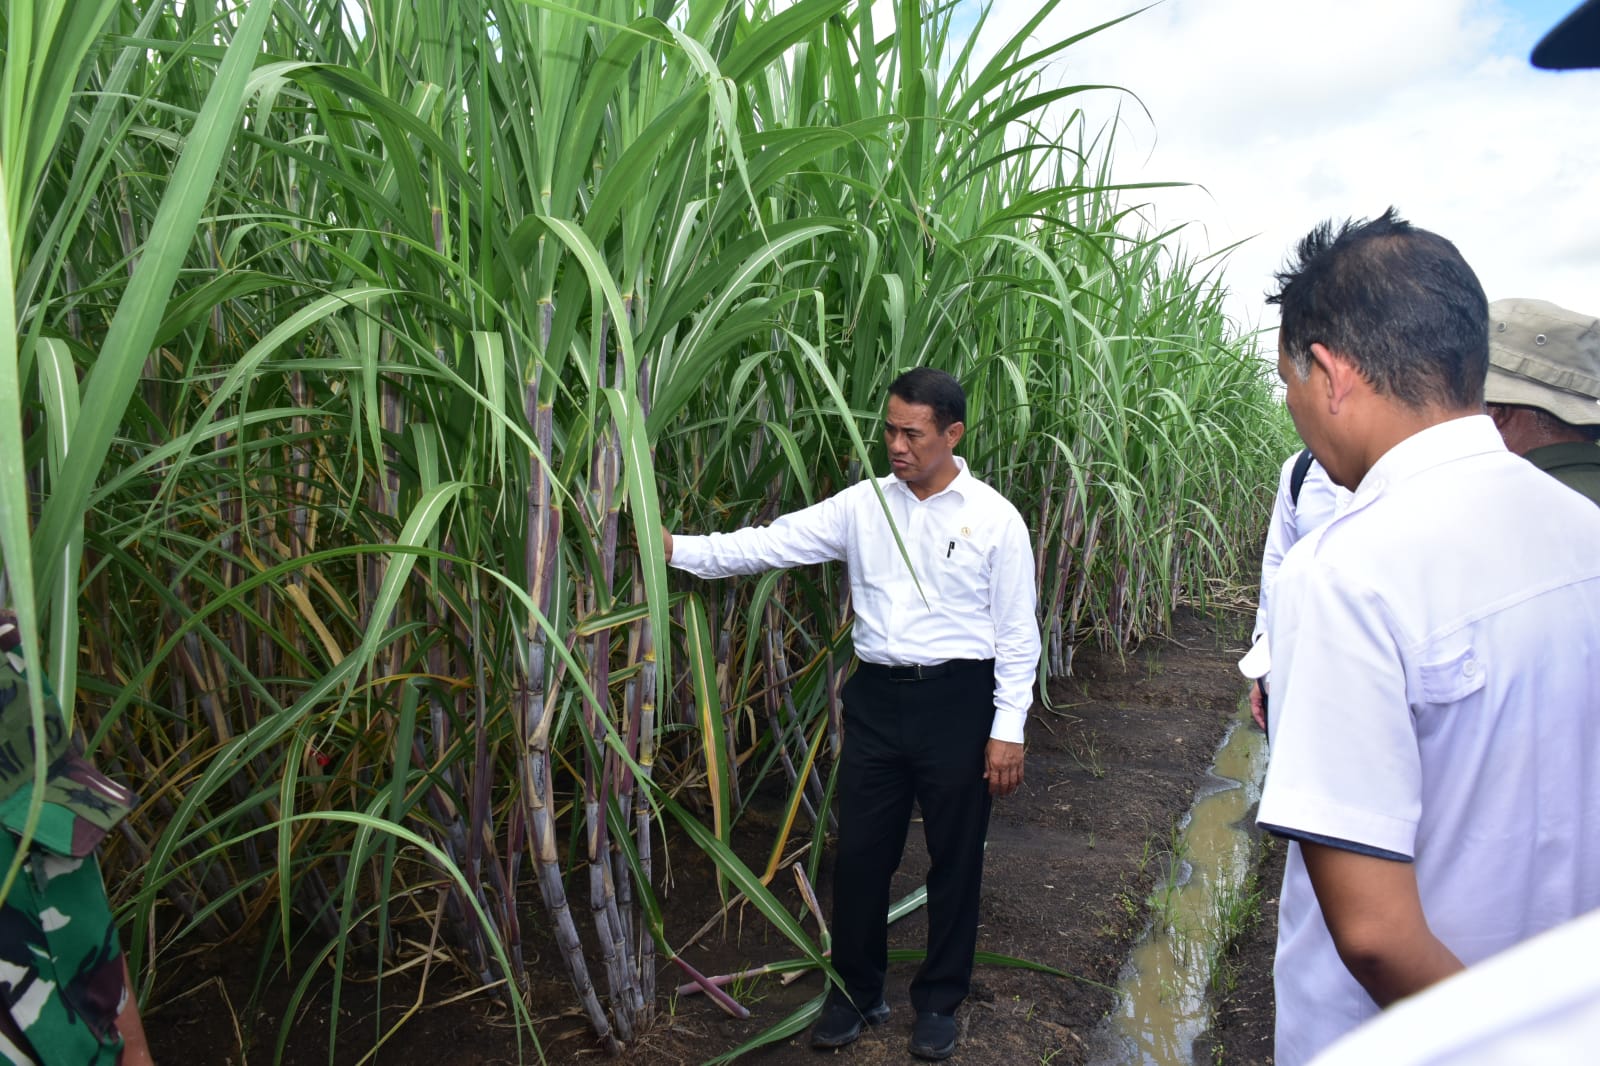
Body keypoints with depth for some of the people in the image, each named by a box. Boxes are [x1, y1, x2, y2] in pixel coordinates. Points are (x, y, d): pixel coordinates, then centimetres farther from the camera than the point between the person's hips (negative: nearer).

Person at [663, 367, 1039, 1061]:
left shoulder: (995, 518, -6)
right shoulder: (863, 504, 2)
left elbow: (1016, 634, -4)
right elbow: (772, 543, -2)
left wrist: (1008, 729, -7)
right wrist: (676, 549, -11)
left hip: (958, 700, -2)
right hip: (877, 697, 3)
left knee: (954, 858, 11)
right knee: (860, 852, 11)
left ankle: (938, 1001, 33)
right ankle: (855, 991, 34)